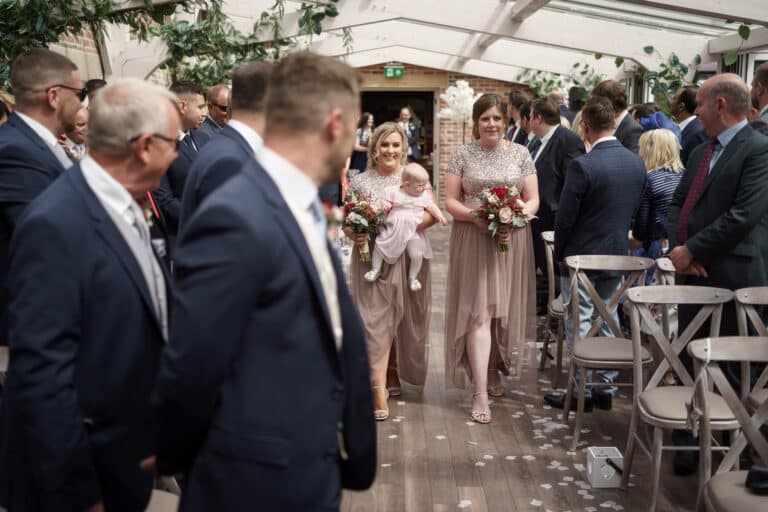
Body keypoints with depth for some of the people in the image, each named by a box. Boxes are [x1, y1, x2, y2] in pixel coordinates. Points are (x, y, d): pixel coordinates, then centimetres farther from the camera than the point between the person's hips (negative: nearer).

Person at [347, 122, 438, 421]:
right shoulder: (360, 182, 6)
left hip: (408, 260, 1)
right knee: (376, 322, -5)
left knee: (402, 320, 9)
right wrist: (355, 235, -17)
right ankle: (379, 393, -7)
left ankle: (394, 376, 29)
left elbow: (432, 214, -3)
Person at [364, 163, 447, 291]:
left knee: (417, 254, -7)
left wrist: (440, 216, -11)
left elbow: (432, 207, 4)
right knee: (379, 245, -2)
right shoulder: (394, 192, -3)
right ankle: (375, 269, 19)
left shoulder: (424, 195, 3)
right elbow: (386, 202, 2)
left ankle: (413, 277, 15)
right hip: (393, 229, 0)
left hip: (413, 232, 1)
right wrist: (385, 205, -21)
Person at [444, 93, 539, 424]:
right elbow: (450, 200, 0)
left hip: (512, 240, 2)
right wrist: (476, 217, -18)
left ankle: (494, 369, 34)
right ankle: (480, 394, -8)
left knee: (504, 309, 11)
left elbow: (533, 199, 5)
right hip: (473, 241, -2)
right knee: (479, 313, -7)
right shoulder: (463, 154, 2)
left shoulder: (520, 154, 6)